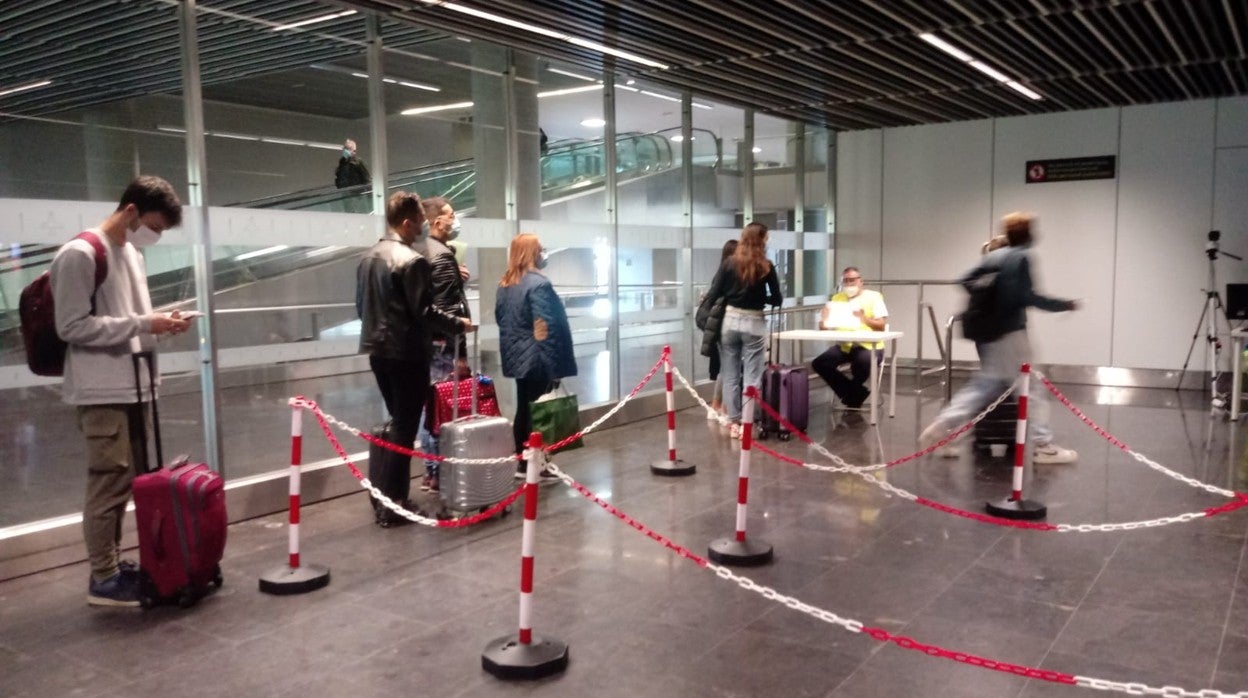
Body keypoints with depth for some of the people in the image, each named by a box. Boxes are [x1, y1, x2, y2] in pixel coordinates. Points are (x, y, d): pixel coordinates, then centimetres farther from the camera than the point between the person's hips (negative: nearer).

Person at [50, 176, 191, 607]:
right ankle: (104, 579, 4)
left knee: (132, 480, 13)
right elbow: (72, 326, -17)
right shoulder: (80, 255, -12)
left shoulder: (132, 253, 13)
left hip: (135, 387, 9)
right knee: (110, 482, -5)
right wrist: (143, 324, -20)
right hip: (102, 391, -9)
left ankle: (112, 562, 25)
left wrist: (159, 323, 2)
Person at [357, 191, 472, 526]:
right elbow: (424, 312, -19)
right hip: (406, 353, -9)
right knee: (404, 428, -1)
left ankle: (386, 497, 24)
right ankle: (392, 506, 3)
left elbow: (361, 305, 16)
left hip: (378, 350, 9)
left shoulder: (368, 257, 10)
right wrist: (460, 324, -6)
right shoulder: (412, 261, -17)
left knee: (398, 422, 19)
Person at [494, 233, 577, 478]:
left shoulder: (504, 285, 11)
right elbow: (544, 327, -20)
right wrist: (554, 365, -17)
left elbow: (501, 320, 18)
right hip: (537, 359, -8)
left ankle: (522, 463, 20)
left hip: (516, 358, 8)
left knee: (523, 410, 13)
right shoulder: (538, 283, -15)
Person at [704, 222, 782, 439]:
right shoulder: (766, 267, -5)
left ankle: (734, 422, 14)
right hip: (754, 324, -2)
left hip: (730, 320, 2)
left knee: (730, 375, 9)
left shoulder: (729, 263, -3)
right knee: (751, 377, 4)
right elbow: (777, 300, 0)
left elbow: (714, 294, -4)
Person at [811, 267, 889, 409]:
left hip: (869, 345, -4)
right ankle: (857, 392, -4)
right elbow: (823, 327, 6)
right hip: (844, 345, 4)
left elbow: (882, 326, -7)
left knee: (862, 362, -37)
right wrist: (824, 320, -18)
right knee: (819, 363, -19)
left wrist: (865, 319, -25)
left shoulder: (873, 296, 3)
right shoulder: (836, 298, 13)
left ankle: (851, 395, -2)